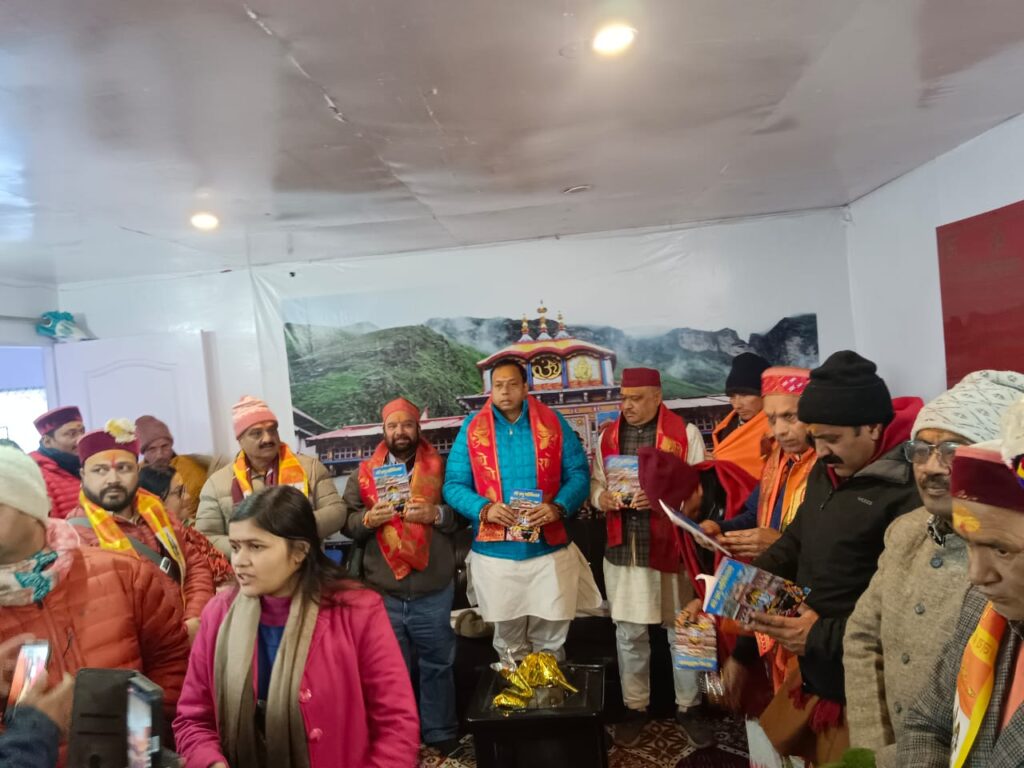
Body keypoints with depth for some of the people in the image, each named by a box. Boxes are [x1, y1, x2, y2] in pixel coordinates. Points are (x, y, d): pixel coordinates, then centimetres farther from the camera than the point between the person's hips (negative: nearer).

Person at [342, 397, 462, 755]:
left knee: (437, 665, 13)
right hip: (383, 594, 1)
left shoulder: (441, 468, 1)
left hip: (433, 593, -1)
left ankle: (441, 733, 31)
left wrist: (434, 513, -19)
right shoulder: (364, 474, 6)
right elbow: (346, 522, 3)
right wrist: (369, 519, -17)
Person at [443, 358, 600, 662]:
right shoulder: (472, 429, 0)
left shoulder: (553, 423, 0)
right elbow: (453, 484, -1)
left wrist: (559, 507, -18)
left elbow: (578, 473, 0)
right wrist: (484, 508, -19)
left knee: (551, 645, 13)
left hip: (549, 551, 0)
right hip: (494, 554, 0)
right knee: (509, 646, 16)